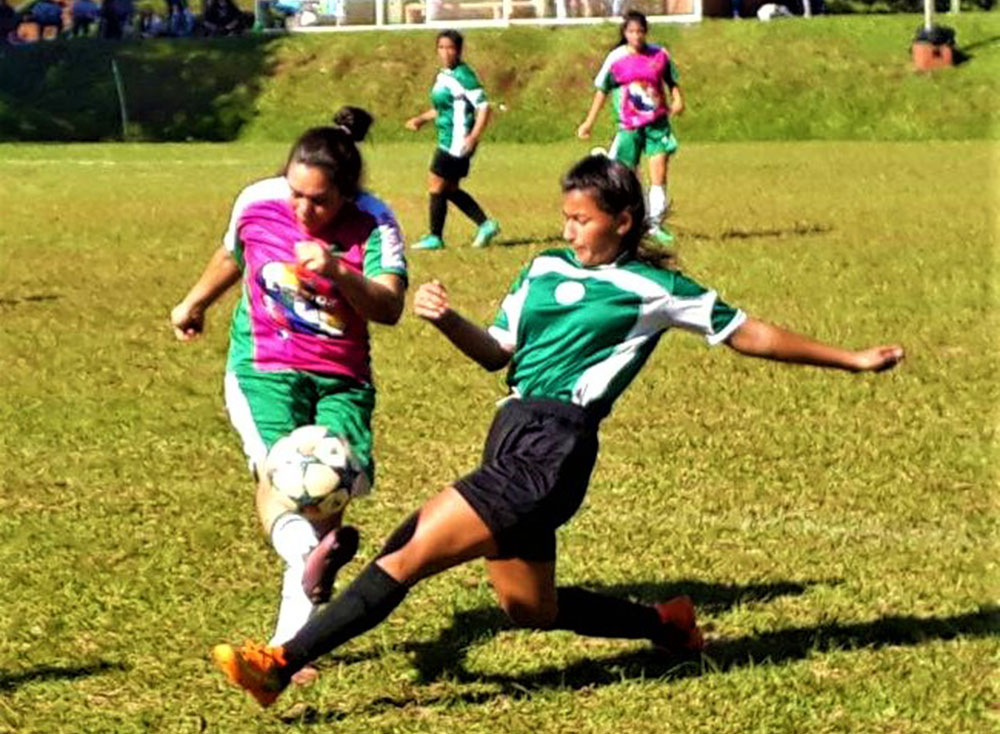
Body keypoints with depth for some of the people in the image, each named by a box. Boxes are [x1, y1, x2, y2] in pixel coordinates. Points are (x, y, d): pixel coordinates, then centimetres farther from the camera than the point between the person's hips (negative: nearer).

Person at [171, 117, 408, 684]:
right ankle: (308, 555, -56)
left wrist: (338, 272, -43)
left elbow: (389, 308, -27)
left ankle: (292, 640, -4)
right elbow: (231, 257, 16)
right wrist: (195, 303, 30)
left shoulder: (373, 224, -14)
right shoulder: (257, 202, -6)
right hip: (264, 366, 1)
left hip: (342, 376, 0)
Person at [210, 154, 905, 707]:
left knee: (413, 550, -16)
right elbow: (497, 352, 18)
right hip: (515, 433, 8)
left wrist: (851, 359, 10)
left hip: (553, 450, -8)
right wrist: (448, 320, -3)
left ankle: (283, 662, -17)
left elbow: (749, 333, 9)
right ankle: (667, 624, 34)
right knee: (530, 606, 17)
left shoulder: (654, 289, 2)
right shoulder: (547, 270, 17)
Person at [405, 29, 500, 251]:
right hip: (448, 141, 10)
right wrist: (422, 119, 14)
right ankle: (485, 224, 20)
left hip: (458, 141, -10)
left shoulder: (463, 75, -15)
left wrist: (474, 137, -27)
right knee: (450, 189, 14)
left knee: (436, 186, -4)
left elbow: (484, 107, -19)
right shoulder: (443, 75, 13)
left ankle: (435, 237, 6)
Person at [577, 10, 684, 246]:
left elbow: (672, 82, 13)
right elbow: (602, 90, 5)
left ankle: (656, 225, 3)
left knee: (659, 177, -5)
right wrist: (589, 121, 5)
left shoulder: (659, 54, -1)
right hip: (629, 126, -1)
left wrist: (677, 100, -7)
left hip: (658, 123, 1)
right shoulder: (616, 58, -4)